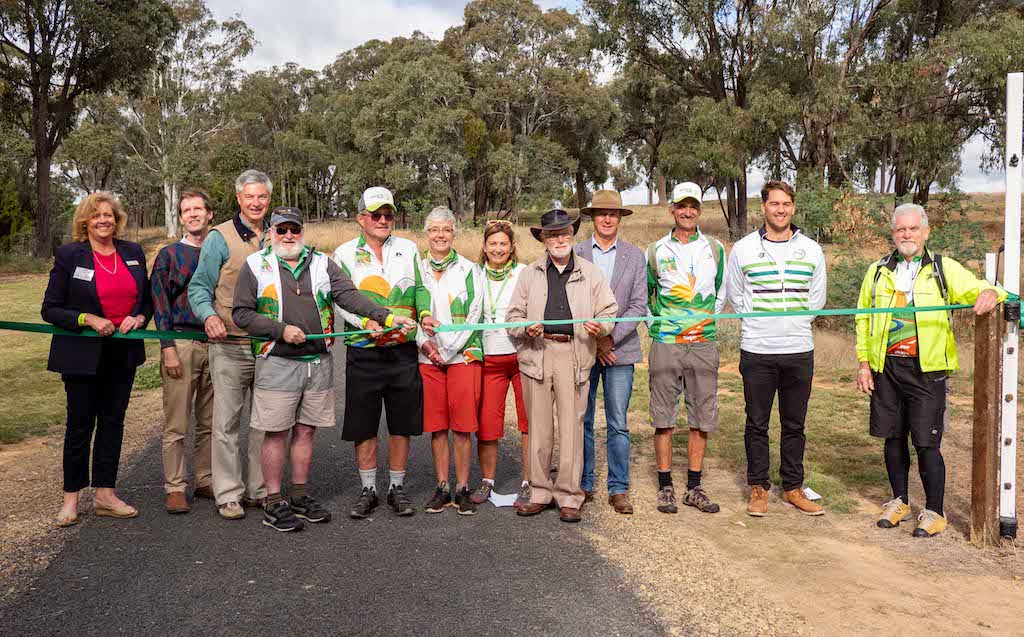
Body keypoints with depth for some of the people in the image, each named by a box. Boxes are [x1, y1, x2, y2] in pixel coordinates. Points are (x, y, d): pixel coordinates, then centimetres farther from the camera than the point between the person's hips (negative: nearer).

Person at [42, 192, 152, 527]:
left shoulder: (133, 253, 6)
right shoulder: (69, 255, -6)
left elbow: (146, 300, 14)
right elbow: (50, 309, -5)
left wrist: (139, 318, -7)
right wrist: (88, 319, -18)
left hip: (123, 354, 4)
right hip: (83, 356, -4)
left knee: (113, 421, 10)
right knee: (80, 424, 5)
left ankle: (105, 494, 21)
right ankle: (71, 497, 20)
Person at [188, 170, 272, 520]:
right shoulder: (220, 238, -2)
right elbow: (199, 287, -3)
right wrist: (209, 316, -22)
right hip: (230, 346, -4)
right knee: (227, 423, 0)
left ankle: (259, 488, 23)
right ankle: (228, 494, 11)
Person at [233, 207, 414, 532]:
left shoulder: (322, 262, 10)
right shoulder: (255, 265, 3)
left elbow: (349, 295, -2)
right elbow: (241, 313, -1)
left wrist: (386, 316, -16)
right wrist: (281, 330, -11)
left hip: (319, 362, 3)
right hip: (277, 363, -3)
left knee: (305, 430, 11)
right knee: (276, 433, 1)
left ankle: (300, 496, 24)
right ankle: (274, 502, 13)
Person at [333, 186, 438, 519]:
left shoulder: (408, 248, 10)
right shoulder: (345, 253, 3)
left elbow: (419, 288, 14)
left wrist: (424, 314, -5)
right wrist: (366, 322, -21)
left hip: (403, 351, 2)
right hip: (364, 353, -1)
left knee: (401, 423, 8)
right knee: (363, 426, 6)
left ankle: (397, 488, 23)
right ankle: (368, 490, 21)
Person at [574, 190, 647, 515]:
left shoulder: (635, 256, 7)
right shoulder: (576, 253, 5)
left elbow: (638, 306, 1)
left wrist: (610, 338, -10)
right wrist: (593, 341, -8)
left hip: (620, 350, 0)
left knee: (618, 424, 3)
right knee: (582, 421, 6)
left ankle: (618, 489, 12)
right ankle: (583, 485, 19)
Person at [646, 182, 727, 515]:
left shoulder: (715, 249, 8)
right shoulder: (656, 251, 4)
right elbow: (643, 294, 14)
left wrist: (706, 321, 12)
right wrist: (656, 324, 8)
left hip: (703, 343, 2)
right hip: (665, 344, -1)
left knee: (702, 417, 5)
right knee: (664, 416, 1)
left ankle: (694, 487, 15)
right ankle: (665, 486, 11)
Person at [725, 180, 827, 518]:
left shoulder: (811, 249, 8)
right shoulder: (743, 248, 2)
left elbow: (817, 298, 15)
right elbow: (734, 295, 10)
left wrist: (794, 320, 7)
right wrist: (758, 320, 4)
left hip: (799, 350, 2)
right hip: (756, 350, -2)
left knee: (794, 424, 10)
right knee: (757, 424, 5)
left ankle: (793, 487, 22)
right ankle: (759, 488, 16)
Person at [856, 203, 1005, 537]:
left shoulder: (945, 269, 5)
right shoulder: (878, 271, 10)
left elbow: (977, 288, -2)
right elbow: (863, 319, 11)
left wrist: (990, 292, -28)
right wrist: (864, 363, 5)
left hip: (926, 369, -2)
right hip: (886, 368, 3)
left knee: (926, 442, -1)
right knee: (893, 437, 11)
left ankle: (934, 512, 14)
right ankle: (900, 501, 28)